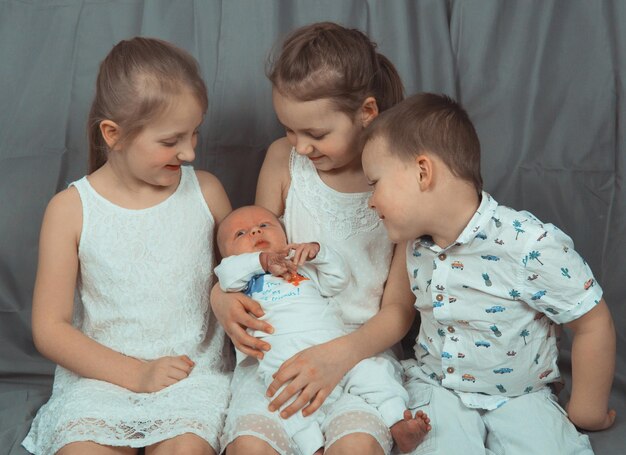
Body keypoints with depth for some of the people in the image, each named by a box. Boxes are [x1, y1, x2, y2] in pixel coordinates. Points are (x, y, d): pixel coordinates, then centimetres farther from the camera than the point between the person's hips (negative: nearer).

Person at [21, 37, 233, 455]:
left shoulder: (205, 192, 2)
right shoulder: (71, 210, -4)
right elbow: (49, 328, -3)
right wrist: (137, 373, -11)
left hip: (192, 373, 1)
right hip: (102, 373, 0)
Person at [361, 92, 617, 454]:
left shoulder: (531, 245, -24)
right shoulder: (416, 243, -4)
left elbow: (593, 323, -15)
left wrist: (588, 413, -6)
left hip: (516, 396, -2)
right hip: (436, 388, 3)